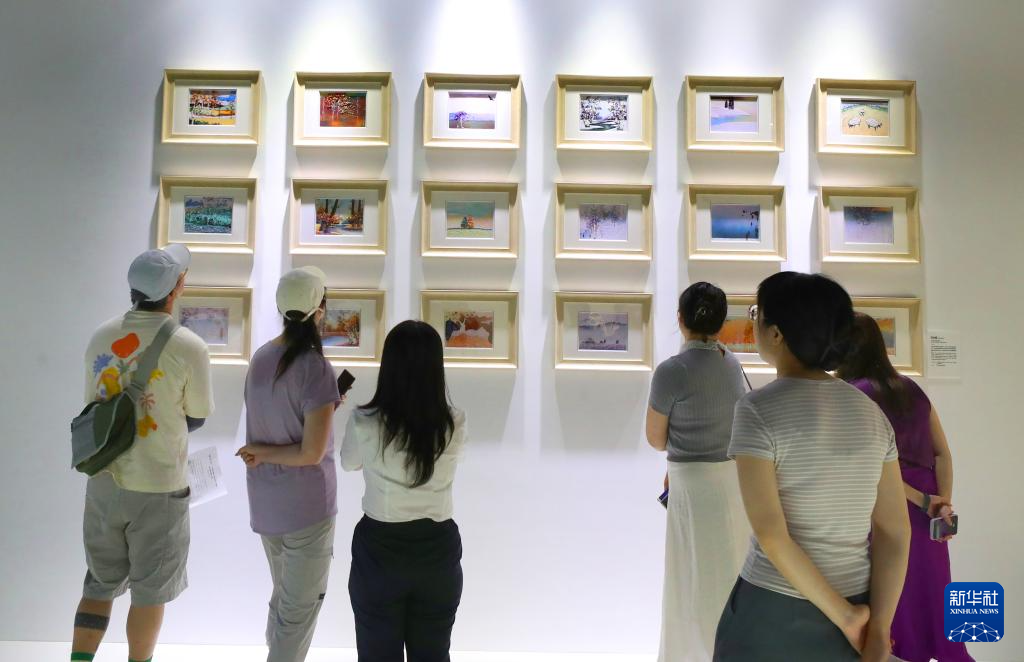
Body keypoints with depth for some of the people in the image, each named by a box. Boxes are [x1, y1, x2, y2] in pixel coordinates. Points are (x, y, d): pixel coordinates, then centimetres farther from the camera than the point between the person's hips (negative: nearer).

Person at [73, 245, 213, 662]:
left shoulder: (101, 336, -1)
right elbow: (195, 419, -5)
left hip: (102, 482, 5)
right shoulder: (190, 348, -17)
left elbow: (94, 408, 9)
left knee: (100, 582, 22)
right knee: (150, 591, 15)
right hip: (158, 489, -5)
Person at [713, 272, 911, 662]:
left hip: (774, 614, -5)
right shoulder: (871, 413, 0)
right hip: (857, 605, 5)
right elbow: (894, 530, -4)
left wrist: (846, 618, -12)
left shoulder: (758, 410, -18)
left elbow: (770, 534, -23)